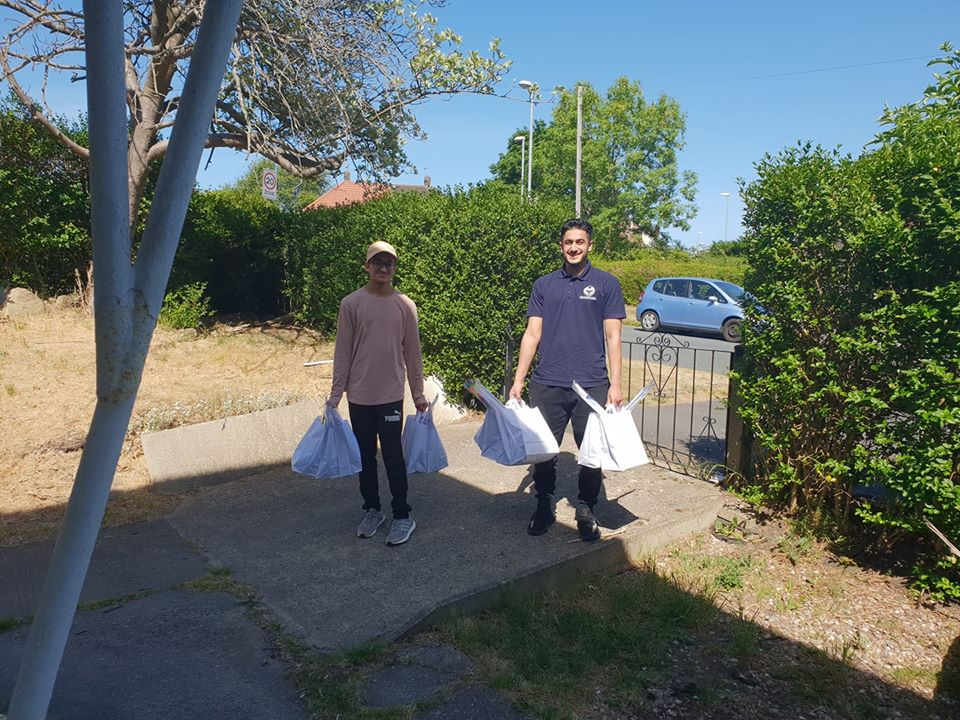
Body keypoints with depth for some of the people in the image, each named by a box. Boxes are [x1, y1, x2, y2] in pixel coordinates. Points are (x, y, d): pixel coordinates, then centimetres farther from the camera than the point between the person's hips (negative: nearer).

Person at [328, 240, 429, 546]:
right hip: (359, 395, 1)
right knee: (365, 456, 12)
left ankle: (402, 515, 15)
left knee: (393, 456, 1)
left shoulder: (405, 305, 1)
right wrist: (335, 394, -1)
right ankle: (372, 510, 28)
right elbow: (342, 352, 0)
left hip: (391, 394, 0)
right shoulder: (351, 303, -3)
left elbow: (412, 353, 5)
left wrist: (419, 394, 7)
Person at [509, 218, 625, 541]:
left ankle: (586, 510, 24)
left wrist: (615, 384, -6)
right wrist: (518, 380, 1)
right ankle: (544, 506, 27)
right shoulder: (544, 285, 9)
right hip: (547, 384, 2)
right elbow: (532, 334, 6)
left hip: (592, 385, -1)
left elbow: (612, 337, 1)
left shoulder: (606, 284, 4)